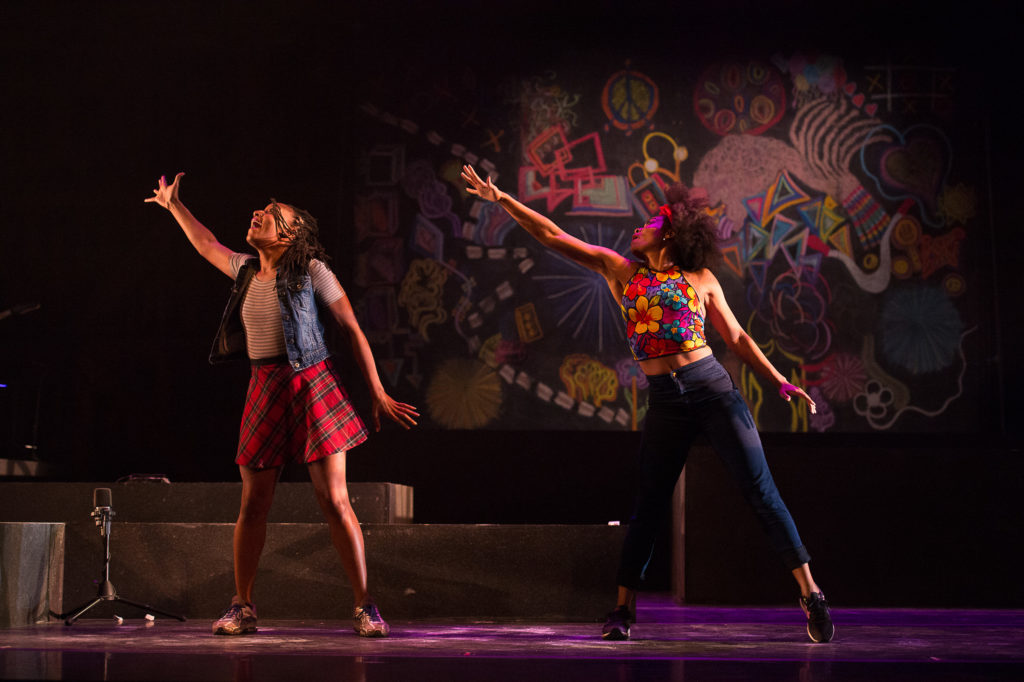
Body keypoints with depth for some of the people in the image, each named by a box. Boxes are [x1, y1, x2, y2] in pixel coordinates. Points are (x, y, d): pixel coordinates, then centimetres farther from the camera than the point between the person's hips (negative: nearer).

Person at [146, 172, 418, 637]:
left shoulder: (310, 271, -4)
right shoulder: (247, 270, 12)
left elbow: (353, 331, -2)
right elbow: (206, 244, 32)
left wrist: (378, 394, -4)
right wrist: (173, 206, 36)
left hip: (311, 385, -5)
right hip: (264, 390, 5)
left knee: (335, 501, -10)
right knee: (253, 504, 4)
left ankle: (364, 608, -6)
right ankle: (242, 607, 14)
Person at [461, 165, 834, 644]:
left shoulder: (700, 278, 8)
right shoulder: (619, 271, 13)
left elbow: (736, 338, 12)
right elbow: (552, 235, 12)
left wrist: (780, 382, 4)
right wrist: (501, 199, 9)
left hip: (713, 389, -2)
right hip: (664, 402, 2)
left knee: (761, 492, -5)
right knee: (648, 507, 4)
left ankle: (810, 595, -3)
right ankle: (623, 610, 15)